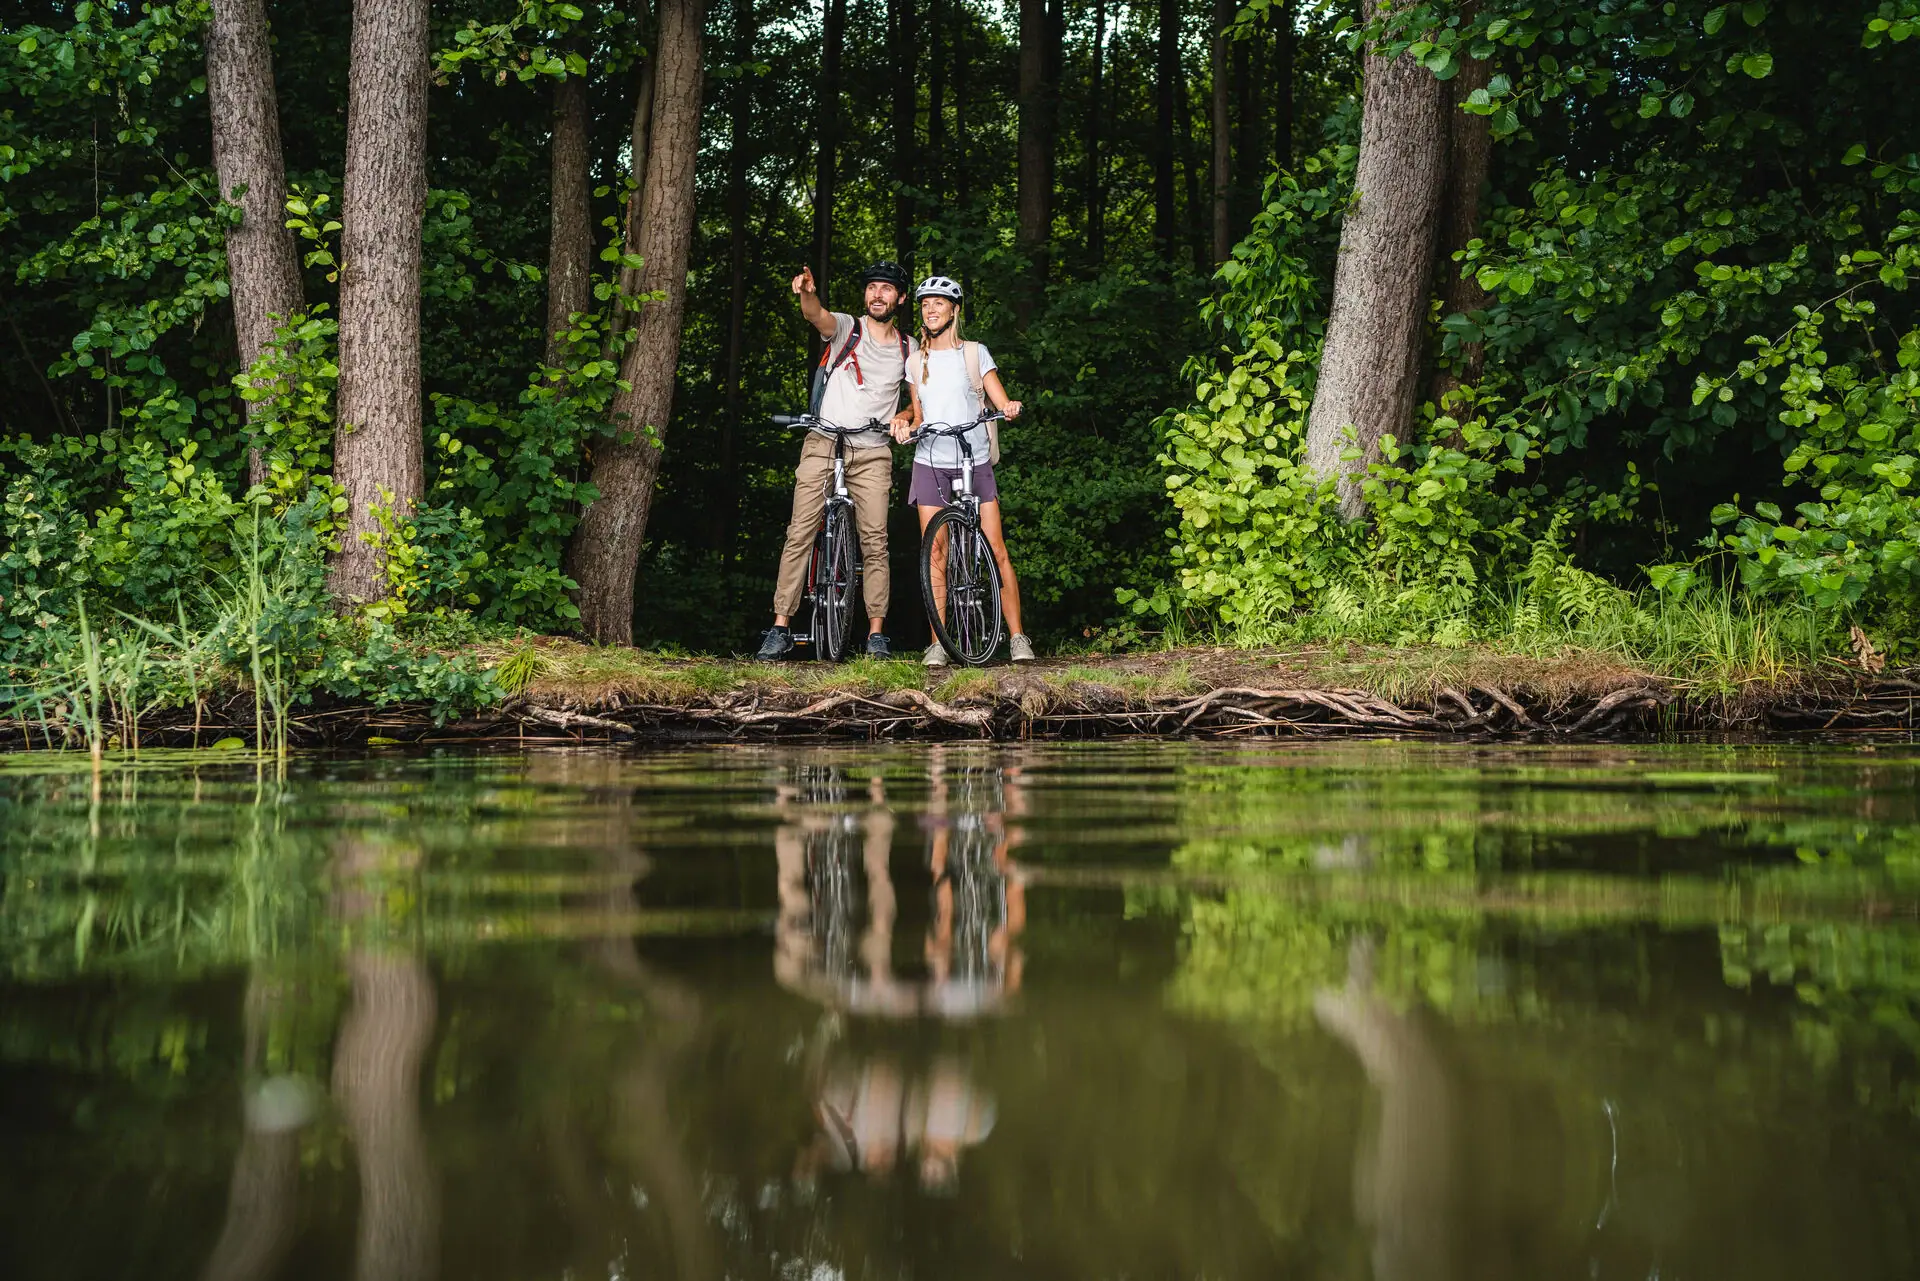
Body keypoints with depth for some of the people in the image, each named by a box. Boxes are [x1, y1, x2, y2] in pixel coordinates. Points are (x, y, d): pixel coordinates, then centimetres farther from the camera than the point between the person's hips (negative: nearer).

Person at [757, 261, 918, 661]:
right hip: (823, 443, -1)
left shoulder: (908, 349, 12)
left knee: (875, 541, -6)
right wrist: (807, 293, -40)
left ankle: (876, 633, -2)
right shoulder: (846, 328, 5)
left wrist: (904, 417, -8)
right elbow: (817, 316, -17)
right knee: (800, 534, -7)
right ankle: (781, 628, -7)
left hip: (872, 452, 1)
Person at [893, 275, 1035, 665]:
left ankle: (1017, 638, -5)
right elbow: (918, 415, 16)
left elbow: (1003, 405, 2)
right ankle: (938, 643, -3)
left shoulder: (974, 353, 5)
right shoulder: (915, 362, 11)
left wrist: (1010, 409, -21)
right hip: (931, 465, 2)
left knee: (997, 550, -8)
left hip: (975, 463, -2)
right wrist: (904, 424, -7)